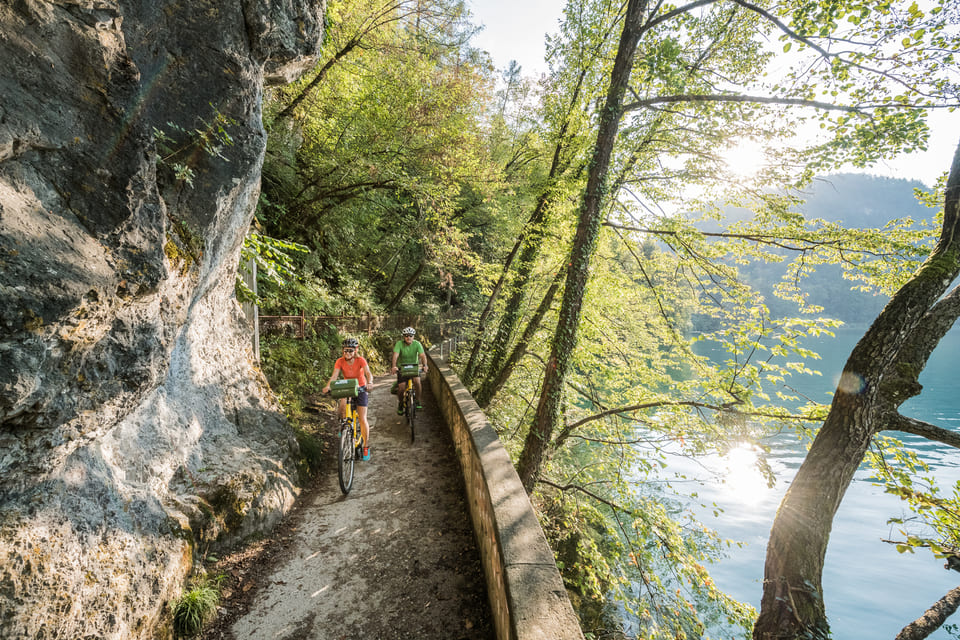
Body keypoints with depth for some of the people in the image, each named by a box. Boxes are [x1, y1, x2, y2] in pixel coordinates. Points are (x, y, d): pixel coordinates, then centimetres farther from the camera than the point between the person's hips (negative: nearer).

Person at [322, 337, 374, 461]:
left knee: (362, 419, -8)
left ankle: (366, 447, 7)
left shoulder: (360, 360, -20)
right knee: (343, 404, -28)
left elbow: (368, 373, -33)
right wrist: (328, 386, -43)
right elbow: (334, 376, -23)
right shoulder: (340, 361, -14)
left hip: (361, 389, -2)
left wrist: (369, 383, -54)